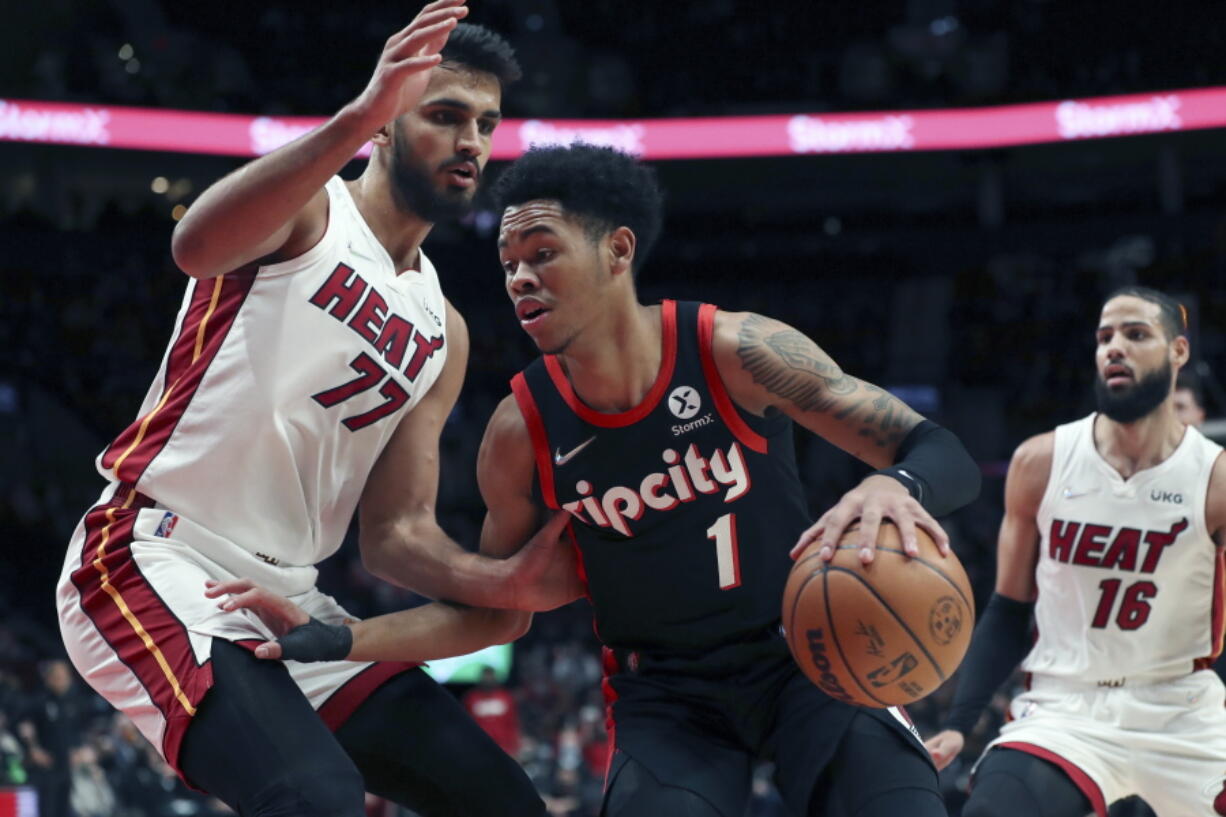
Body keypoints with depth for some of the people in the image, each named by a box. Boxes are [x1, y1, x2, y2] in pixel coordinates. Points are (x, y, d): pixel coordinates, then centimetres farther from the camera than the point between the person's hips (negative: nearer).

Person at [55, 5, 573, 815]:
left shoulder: (440, 333, 15)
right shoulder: (305, 208, -5)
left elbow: (397, 532, 11)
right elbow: (198, 245, -31)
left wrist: (503, 581, -10)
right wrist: (355, 119, -44)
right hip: (156, 560, -8)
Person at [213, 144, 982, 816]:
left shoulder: (733, 350, -18)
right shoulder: (522, 432, -10)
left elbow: (945, 455, -18)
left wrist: (897, 485, -44)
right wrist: (335, 638, -7)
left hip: (806, 656, -1)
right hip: (665, 693, 1)